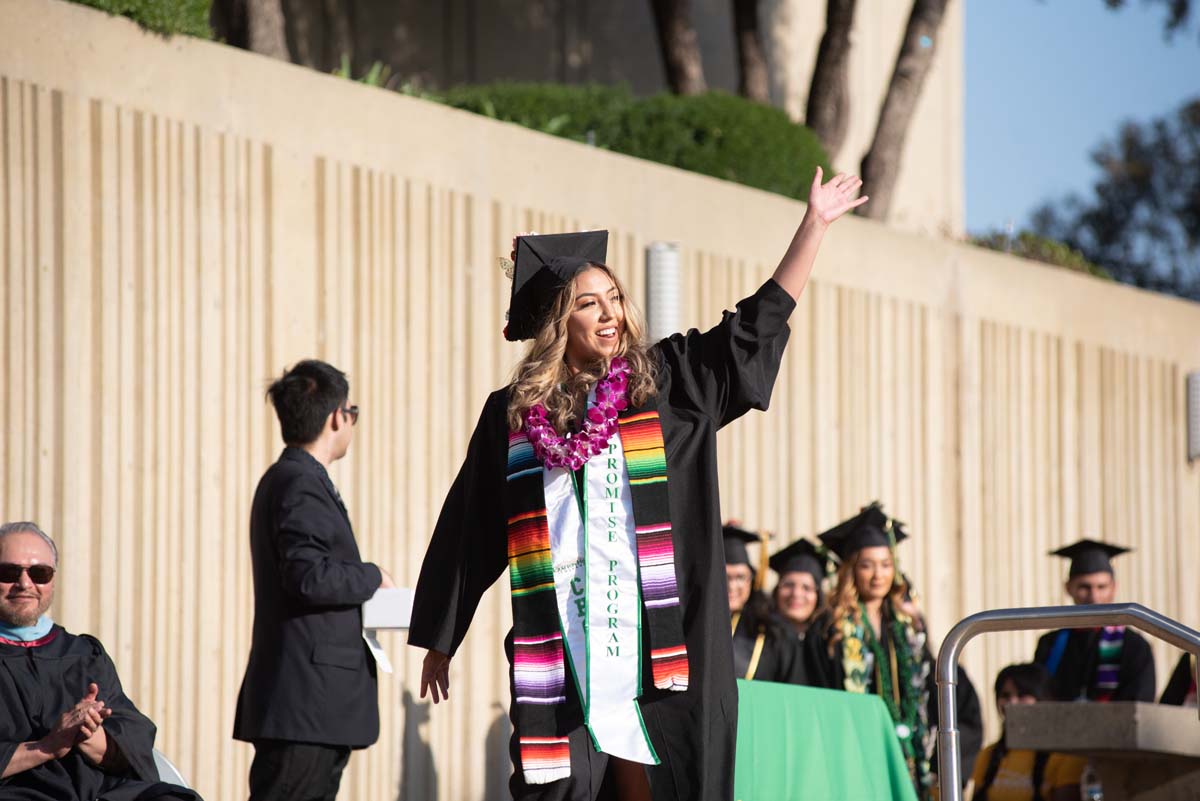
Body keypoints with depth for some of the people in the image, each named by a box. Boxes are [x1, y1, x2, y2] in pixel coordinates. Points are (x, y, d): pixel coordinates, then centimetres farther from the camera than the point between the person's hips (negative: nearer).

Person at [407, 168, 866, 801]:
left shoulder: (665, 382, 8)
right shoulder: (513, 413, 7)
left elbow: (761, 319, 9)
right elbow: (468, 529, 12)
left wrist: (815, 223, 4)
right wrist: (439, 642, 15)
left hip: (651, 640, 0)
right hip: (558, 648, 0)